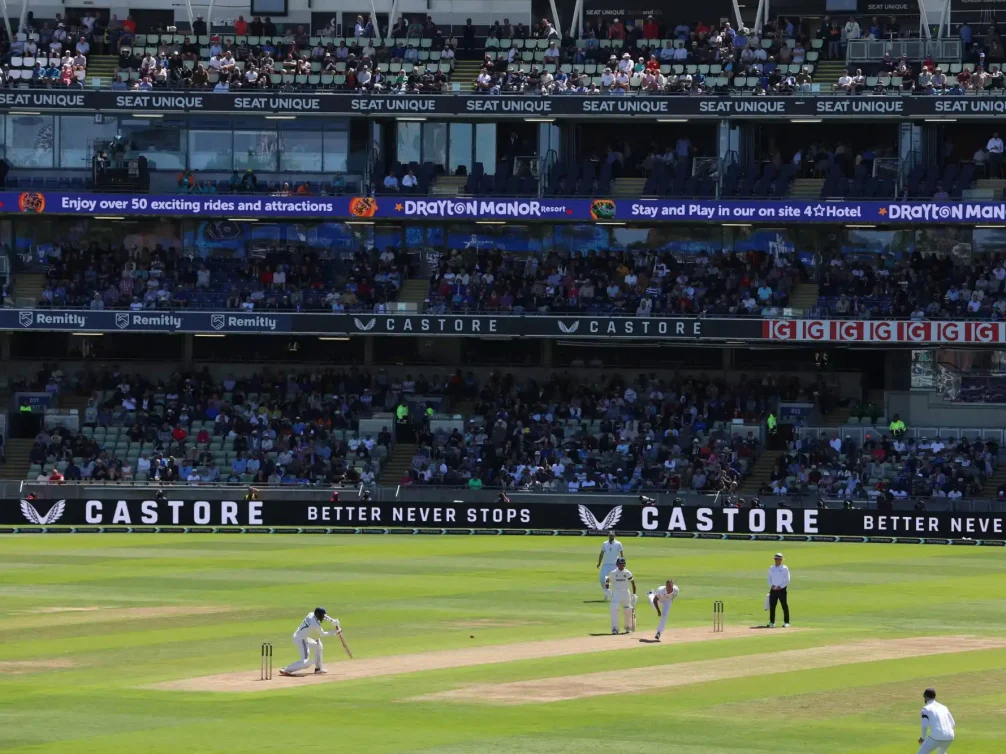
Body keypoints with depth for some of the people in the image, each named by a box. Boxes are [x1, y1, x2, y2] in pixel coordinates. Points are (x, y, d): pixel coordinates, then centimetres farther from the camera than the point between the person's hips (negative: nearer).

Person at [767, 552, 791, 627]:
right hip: (773, 590, 4)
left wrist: (780, 586, -16)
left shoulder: (784, 569, -2)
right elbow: (769, 579, 14)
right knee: (772, 606, 1)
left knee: (785, 606, -2)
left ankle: (786, 622, 4)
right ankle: (772, 622, 7)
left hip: (782, 589, -4)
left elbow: (787, 580, -5)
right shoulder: (771, 568, 11)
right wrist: (771, 585, -6)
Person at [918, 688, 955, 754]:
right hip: (949, 737, 6)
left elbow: (924, 726, -7)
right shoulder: (943, 707, 20)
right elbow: (952, 724, 18)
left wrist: (923, 738, 8)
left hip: (937, 737, -6)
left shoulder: (926, 708, 2)